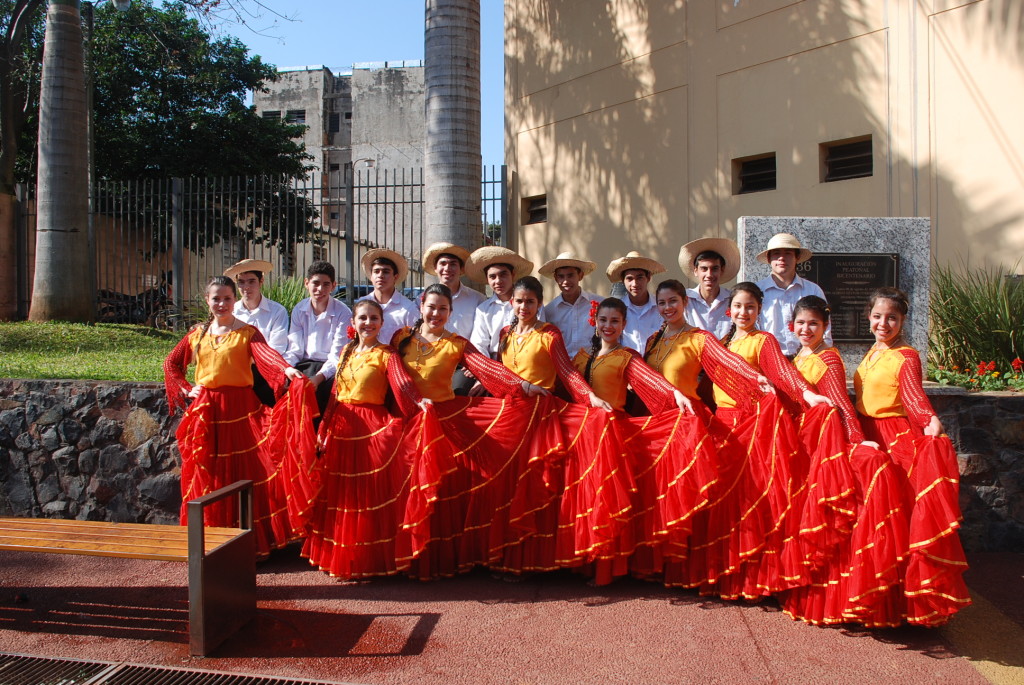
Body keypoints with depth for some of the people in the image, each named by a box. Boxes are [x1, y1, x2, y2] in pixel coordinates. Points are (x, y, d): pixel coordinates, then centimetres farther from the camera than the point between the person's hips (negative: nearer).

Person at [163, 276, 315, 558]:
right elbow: (171, 363, 22)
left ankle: (249, 542, 5)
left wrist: (286, 368, -43)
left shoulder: (247, 332, -2)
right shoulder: (198, 334, 11)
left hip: (240, 408, -4)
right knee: (208, 476, 8)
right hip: (206, 411, 4)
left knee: (244, 473, -4)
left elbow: (265, 353, -23)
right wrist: (186, 390, 8)